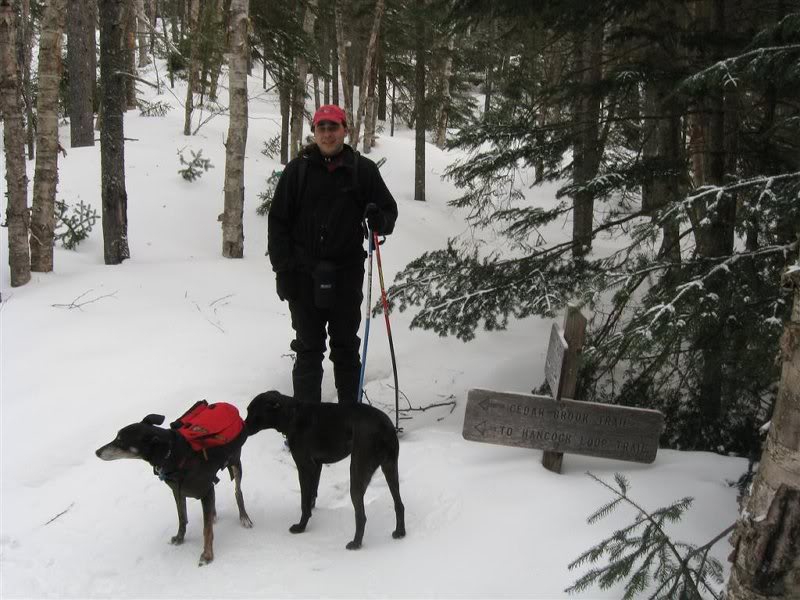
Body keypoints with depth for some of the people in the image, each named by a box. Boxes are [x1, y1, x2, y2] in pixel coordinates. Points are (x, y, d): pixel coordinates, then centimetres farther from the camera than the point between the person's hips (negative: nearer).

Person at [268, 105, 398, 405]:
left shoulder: (363, 170, 3)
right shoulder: (298, 170, 2)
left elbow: (389, 210, 9)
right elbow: (278, 221, 3)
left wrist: (379, 220, -16)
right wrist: (282, 268, -4)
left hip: (347, 274, 0)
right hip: (305, 274, 0)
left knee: (346, 347, 10)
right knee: (309, 348, 6)